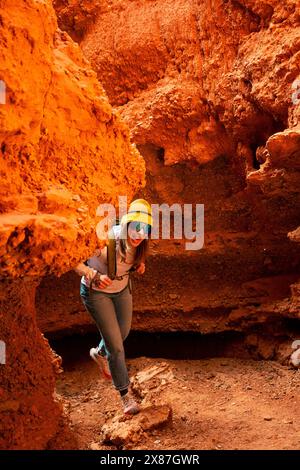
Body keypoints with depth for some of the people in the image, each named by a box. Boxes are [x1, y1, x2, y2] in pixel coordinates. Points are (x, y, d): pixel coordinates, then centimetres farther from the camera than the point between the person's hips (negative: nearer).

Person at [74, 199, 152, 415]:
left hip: (122, 288, 6)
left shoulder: (137, 242, -18)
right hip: (97, 292, -6)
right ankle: (126, 394, 14)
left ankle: (99, 353, 59)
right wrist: (94, 275, -45)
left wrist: (139, 263, -11)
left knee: (123, 332, 26)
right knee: (116, 346, -5)